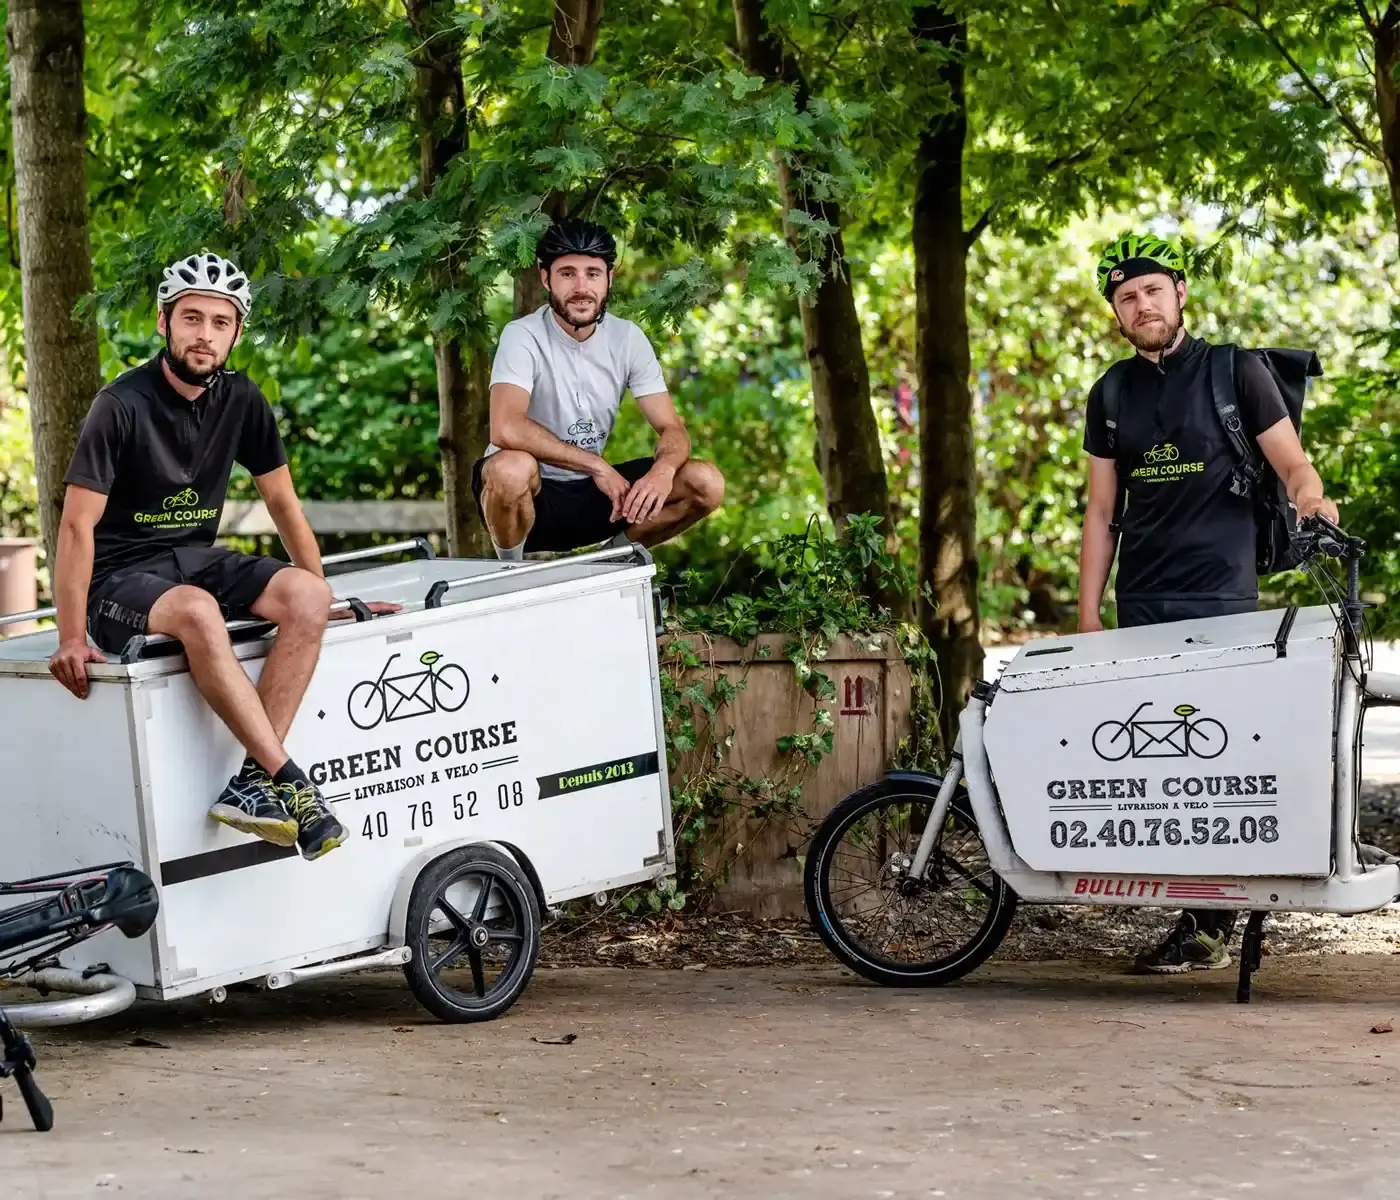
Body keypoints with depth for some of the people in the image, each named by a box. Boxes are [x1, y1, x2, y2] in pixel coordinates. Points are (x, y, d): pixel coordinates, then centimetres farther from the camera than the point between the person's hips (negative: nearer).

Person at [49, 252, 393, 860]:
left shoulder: (241, 401, 2)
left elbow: (282, 500, 12)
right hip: (121, 578, -6)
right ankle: (288, 780, -35)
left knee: (305, 596, -23)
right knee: (197, 611, -38)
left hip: (197, 560, 6)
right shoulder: (122, 404, -14)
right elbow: (78, 524, -16)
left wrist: (321, 595, 7)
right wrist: (71, 640, -20)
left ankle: (254, 783, -28)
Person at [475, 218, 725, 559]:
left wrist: (663, 469, -28)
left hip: (590, 492, 5)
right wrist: (597, 465, -30)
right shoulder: (524, 336, -18)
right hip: (531, 495, -5)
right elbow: (506, 429, -34)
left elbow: (672, 428, -4)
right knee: (513, 468, -40)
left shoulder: (627, 338, -2)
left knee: (706, 483, -12)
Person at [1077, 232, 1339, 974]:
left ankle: (1213, 925, -4)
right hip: (1142, 606, 4)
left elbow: (1291, 462, 0)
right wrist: (1087, 614, 10)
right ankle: (1193, 920, 4)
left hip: (1221, 599, -4)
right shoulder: (1112, 396, 13)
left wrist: (1311, 495, -23)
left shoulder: (1234, 372, 1)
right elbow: (1101, 510, 15)